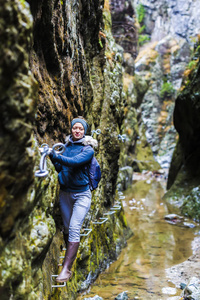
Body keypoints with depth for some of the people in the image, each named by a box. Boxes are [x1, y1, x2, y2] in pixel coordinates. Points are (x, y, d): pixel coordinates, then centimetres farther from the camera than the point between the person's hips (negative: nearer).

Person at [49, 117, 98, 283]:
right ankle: (71, 256, 29)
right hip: (65, 193, 5)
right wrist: (52, 157, -10)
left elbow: (75, 161, -27)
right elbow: (60, 168, 7)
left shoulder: (88, 149, -9)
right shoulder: (67, 146, 7)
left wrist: (55, 155, -32)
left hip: (82, 194, -5)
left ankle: (66, 269, -15)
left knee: (74, 229, -13)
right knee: (67, 228, 11)